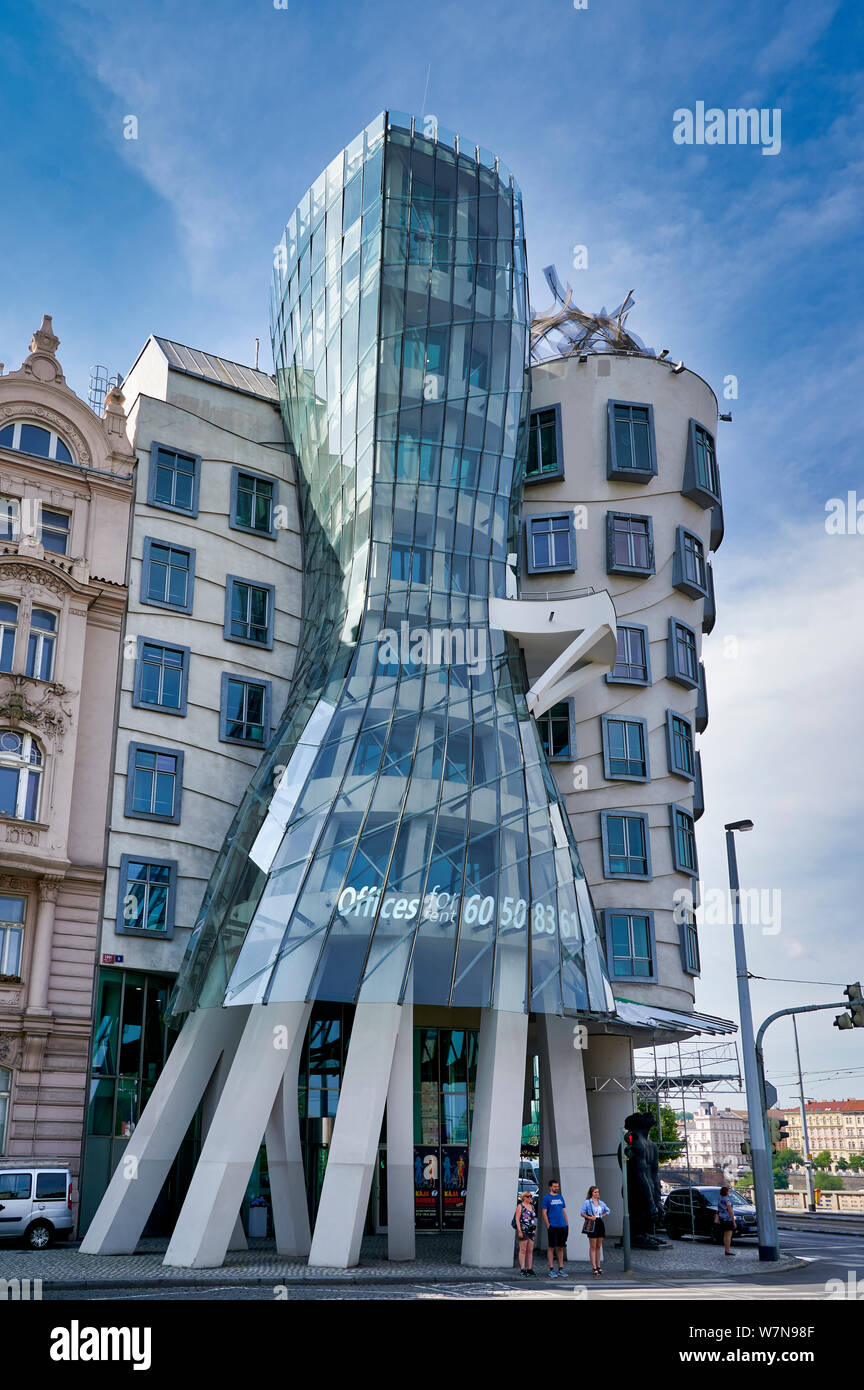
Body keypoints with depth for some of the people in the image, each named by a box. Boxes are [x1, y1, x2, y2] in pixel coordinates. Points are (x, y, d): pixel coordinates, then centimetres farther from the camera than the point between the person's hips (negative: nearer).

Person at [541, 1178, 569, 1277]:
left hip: (562, 1226, 5)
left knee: (561, 1247, 8)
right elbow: (544, 1213, -5)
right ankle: (551, 1270, 2)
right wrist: (548, 1225, -13)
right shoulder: (546, 1198, -2)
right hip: (552, 1226, -5)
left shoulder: (560, 1197, 14)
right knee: (552, 1247, -3)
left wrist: (567, 1225, 11)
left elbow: (564, 1211, 18)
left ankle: (561, 1269, 14)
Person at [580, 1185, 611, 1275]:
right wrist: (589, 1217, -18)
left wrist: (602, 1216, 10)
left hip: (600, 1224, 5)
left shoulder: (601, 1203, 12)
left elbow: (607, 1211, 26)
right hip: (592, 1225, -5)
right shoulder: (587, 1202, -3)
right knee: (593, 1247, -4)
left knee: (599, 1246, 9)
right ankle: (594, 1267, -4)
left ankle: (598, 1266, 15)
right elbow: (582, 1213, -4)